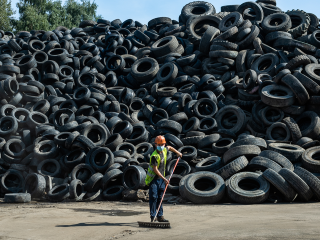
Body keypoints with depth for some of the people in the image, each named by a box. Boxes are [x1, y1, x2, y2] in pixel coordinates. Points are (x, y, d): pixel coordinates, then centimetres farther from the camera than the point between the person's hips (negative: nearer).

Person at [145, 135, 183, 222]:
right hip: (154, 178, -7)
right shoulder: (154, 156, -20)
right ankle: (153, 217, -5)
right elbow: (155, 170, -22)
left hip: (161, 179, 7)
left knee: (160, 198, 11)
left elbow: (169, 147, 29)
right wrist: (164, 179, -23)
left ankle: (160, 216, 17)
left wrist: (177, 152, 30)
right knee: (153, 197, -9)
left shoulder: (164, 150, 2)